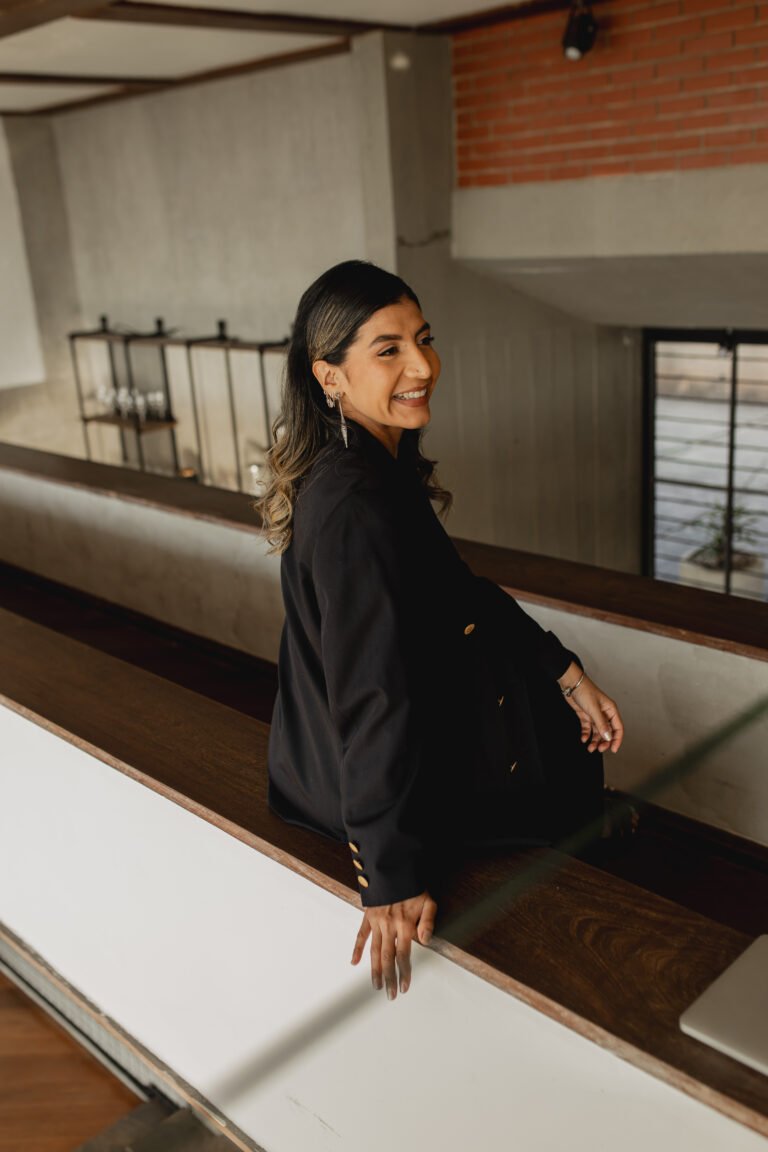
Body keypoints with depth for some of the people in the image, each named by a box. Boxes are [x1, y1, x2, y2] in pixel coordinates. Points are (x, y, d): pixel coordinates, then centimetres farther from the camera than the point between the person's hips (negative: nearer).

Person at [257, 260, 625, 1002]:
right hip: (365, 769, -8)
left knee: (577, 725, 23)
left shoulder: (383, 462, -4)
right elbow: (373, 697, -33)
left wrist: (566, 675, 3)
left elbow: (458, 591, 5)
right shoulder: (353, 507, -33)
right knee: (576, 770, 13)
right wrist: (391, 876, -28)